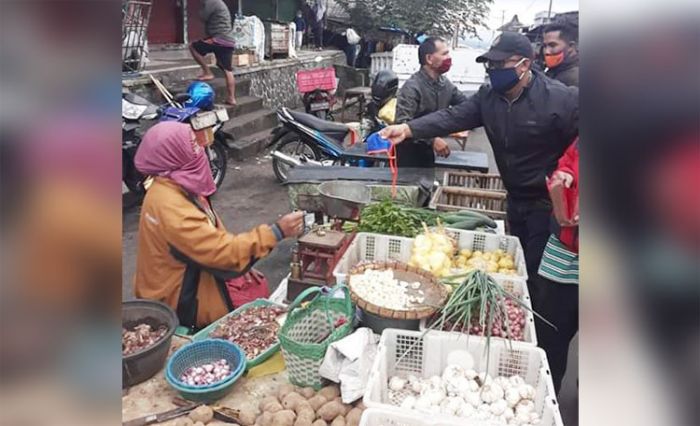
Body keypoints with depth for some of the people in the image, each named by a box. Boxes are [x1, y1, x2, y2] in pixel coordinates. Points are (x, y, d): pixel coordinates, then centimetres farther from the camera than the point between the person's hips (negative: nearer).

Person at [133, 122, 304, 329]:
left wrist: (242, 263, 0)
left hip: (195, 281, 9)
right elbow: (219, 251, -31)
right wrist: (277, 232, -28)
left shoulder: (180, 187, 1)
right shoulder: (169, 205, -30)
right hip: (178, 303, -8)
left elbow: (210, 237, 10)